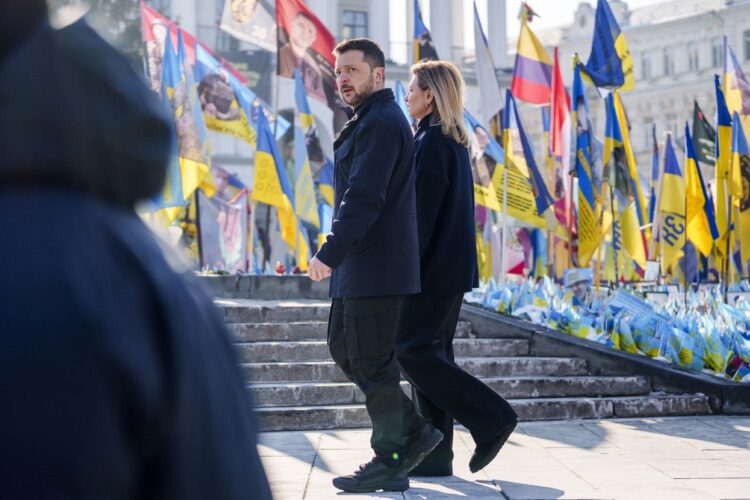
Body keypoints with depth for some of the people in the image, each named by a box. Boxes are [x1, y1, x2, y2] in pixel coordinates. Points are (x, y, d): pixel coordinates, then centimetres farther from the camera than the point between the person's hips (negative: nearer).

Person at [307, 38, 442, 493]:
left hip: (376, 266, -11)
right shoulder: (370, 121, 19)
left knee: (371, 361, -4)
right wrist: (339, 256, 23)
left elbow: (364, 198, -24)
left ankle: (390, 464, 6)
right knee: (343, 347, 15)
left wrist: (329, 253, -26)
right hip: (360, 266, 11)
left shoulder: (381, 123, -14)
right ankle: (415, 431, 20)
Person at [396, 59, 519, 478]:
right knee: (433, 352, 9)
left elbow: (423, 210, -18)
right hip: (455, 266, 10)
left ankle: (491, 417, -6)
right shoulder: (456, 142, 16)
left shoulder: (431, 141, -13)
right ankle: (436, 455, 9)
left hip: (435, 267, -10)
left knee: (412, 351, -6)